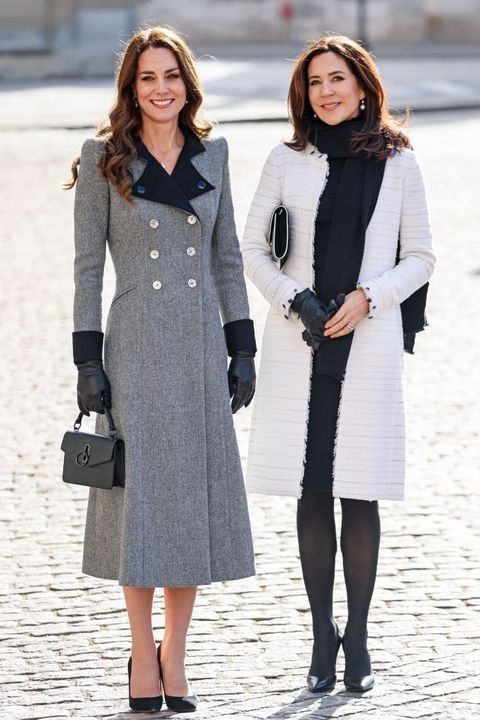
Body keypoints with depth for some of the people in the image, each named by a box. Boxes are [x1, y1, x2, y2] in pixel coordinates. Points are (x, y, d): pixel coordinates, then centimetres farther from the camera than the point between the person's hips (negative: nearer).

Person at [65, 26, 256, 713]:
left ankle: (175, 656, 15)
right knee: (141, 497, -1)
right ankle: (143, 658, 11)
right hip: (136, 346, -3)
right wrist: (88, 359, -8)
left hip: (202, 347, 3)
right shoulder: (103, 157, -1)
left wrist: (243, 348, 7)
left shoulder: (212, 154, 9)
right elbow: (88, 263, -2)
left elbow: (226, 257, 12)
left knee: (198, 497, 4)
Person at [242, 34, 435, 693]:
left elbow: (420, 258, 8)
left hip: (368, 339, -1)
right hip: (298, 343, 1)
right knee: (312, 492, 3)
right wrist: (294, 301, -6)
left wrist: (367, 298, -8)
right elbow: (251, 249, 9)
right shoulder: (287, 161, 7)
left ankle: (357, 637, 7)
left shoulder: (397, 162, 5)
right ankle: (323, 634, 11)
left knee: (359, 494, -2)